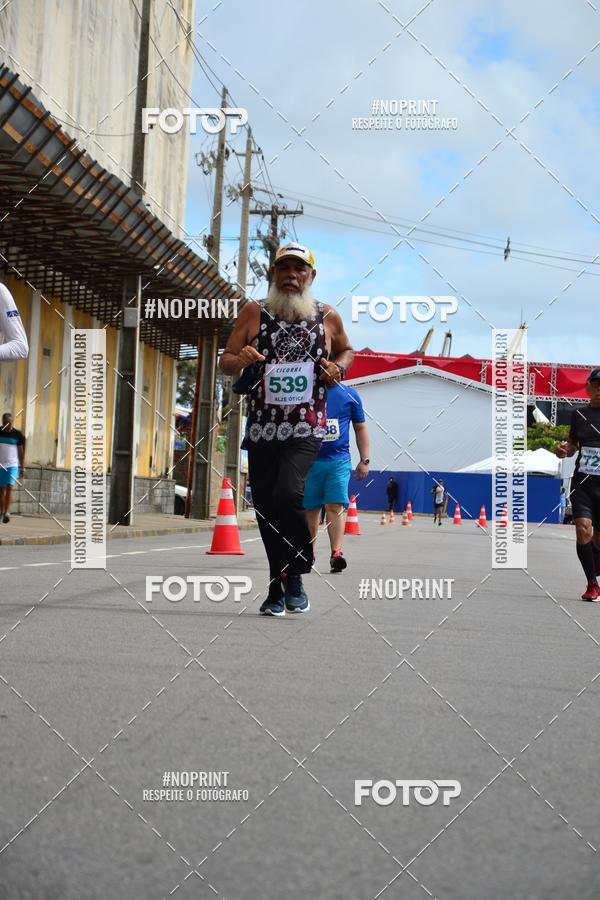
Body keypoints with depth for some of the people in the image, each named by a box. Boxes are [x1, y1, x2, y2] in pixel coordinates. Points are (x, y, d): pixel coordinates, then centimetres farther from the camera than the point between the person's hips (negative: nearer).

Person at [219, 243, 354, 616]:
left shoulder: (328, 317, 5)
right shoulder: (254, 313, 5)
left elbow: (347, 350, 23)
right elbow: (225, 362, 8)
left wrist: (338, 369, 1)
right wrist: (240, 360, -15)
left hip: (306, 429, -2)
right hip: (261, 428, 3)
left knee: (288, 495, -23)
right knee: (266, 508, 6)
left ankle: (294, 578, -3)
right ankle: (279, 588, 22)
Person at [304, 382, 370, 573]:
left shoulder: (349, 394, 6)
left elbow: (360, 428, 12)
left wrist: (364, 460, 6)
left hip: (339, 461, -1)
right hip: (309, 461, 1)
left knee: (335, 506, -12)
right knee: (309, 509, 5)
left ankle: (336, 553, -18)